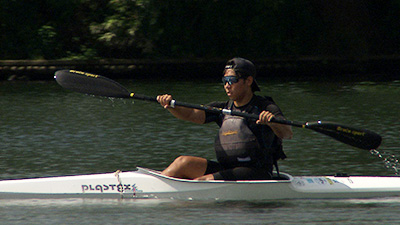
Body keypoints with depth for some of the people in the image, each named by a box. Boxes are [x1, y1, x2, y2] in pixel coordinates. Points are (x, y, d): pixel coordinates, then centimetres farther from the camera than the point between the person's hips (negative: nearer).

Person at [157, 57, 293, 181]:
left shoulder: (265, 108, -4)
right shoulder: (223, 108, 14)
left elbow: (287, 134, -19)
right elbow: (191, 115, 1)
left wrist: (271, 122, -41)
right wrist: (170, 105, -20)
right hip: (226, 169, 6)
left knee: (201, 182, -25)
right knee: (183, 163, -9)